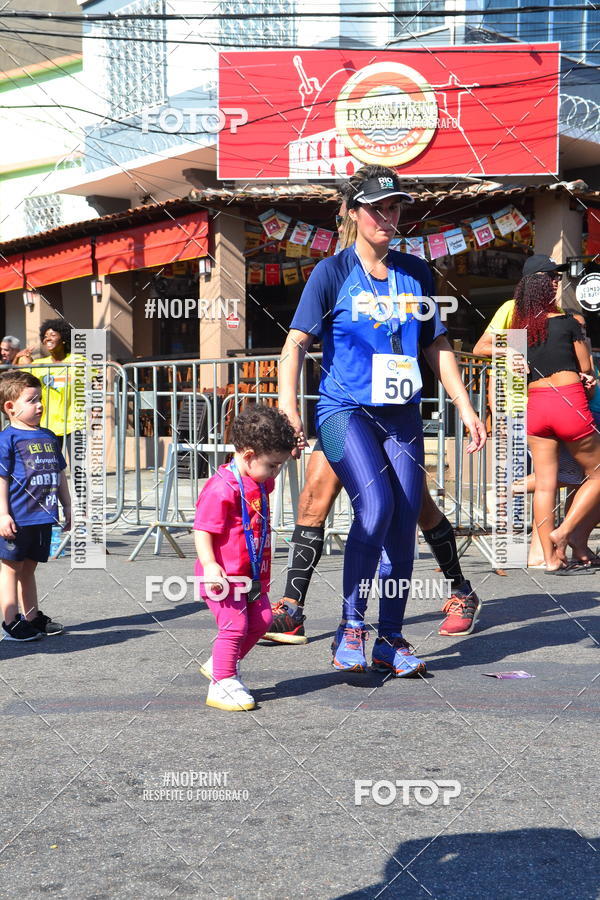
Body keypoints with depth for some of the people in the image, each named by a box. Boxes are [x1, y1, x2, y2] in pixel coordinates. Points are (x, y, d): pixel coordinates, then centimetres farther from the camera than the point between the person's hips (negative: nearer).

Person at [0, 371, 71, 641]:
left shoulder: (49, 437, 13)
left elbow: (59, 475, 20)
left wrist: (67, 506, 20)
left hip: (42, 517, 7)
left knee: (28, 568, 18)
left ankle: (32, 618, 26)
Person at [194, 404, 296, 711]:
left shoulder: (259, 481, 8)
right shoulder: (221, 488, -22)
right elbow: (202, 530, -22)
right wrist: (209, 565, -34)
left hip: (252, 572, 9)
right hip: (224, 574, -9)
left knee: (261, 621, 13)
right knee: (235, 625, -11)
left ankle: (219, 665, 30)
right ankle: (222, 685, 2)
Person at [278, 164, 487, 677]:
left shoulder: (416, 274, 11)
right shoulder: (333, 272, -2)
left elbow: (437, 346, 17)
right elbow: (296, 344, -7)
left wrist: (466, 408, 11)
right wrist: (288, 406, -21)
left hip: (402, 413, 5)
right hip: (345, 409, -4)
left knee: (404, 522, 1)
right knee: (376, 505, -23)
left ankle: (390, 640, 13)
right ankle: (350, 626, -8)